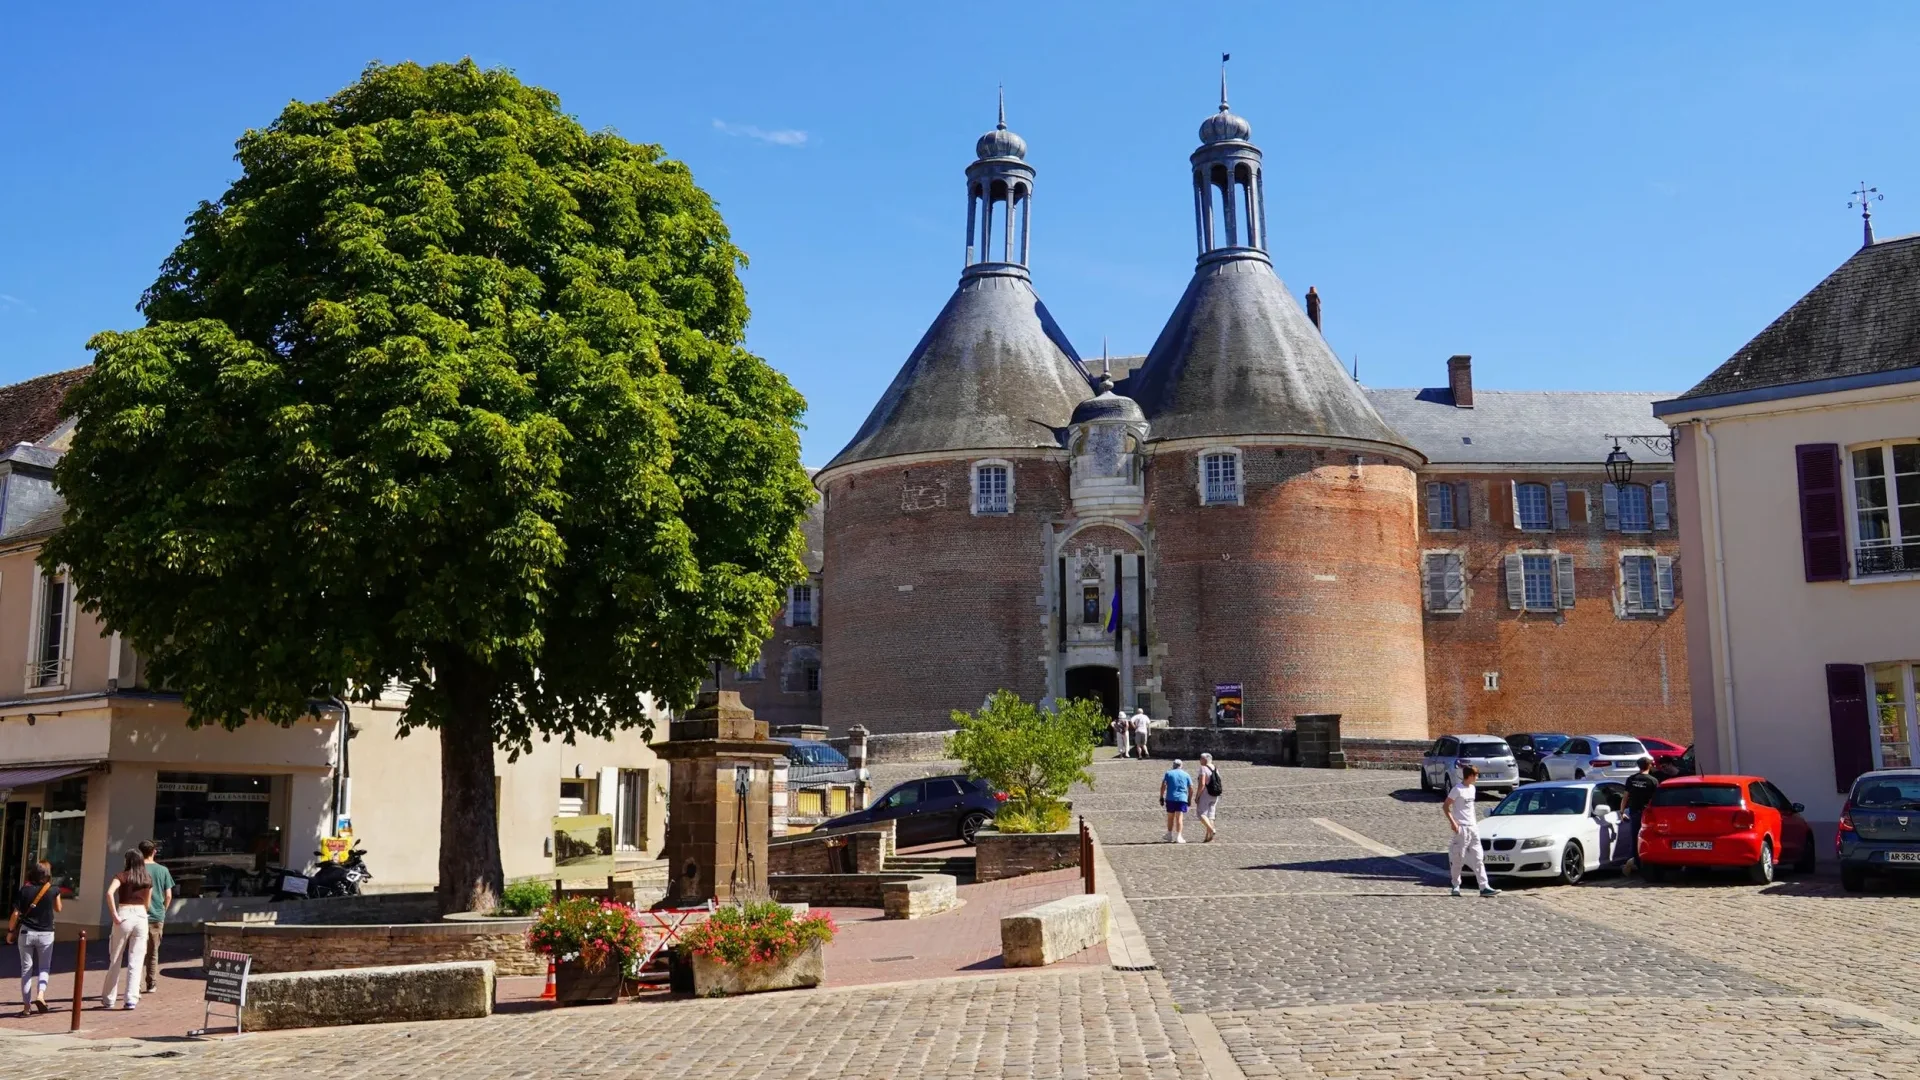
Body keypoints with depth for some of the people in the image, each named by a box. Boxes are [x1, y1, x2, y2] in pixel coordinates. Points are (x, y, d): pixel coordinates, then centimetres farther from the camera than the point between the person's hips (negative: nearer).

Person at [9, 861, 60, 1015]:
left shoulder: (25, 890, -5)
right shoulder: (53, 890, -4)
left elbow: (16, 913, -5)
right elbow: (58, 908, 13)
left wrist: (10, 931, 7)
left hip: (26, 933, 0)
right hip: (46, 934, 0)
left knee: (26, 968, 7)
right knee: (44, 968, 12)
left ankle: (26, 1005, 7)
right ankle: (40, 995, -11)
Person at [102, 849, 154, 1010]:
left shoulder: (122, 875, -2)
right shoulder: (148, 878, 9)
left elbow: (109, 893, -19)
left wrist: (114, 915, -15)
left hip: (124, 915, -2)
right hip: (141, 917, 2)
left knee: (115, 960, 10)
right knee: (135, 961, 5)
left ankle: (109, 998, 16)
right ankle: (132, 999, 1)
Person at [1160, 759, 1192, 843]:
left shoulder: (1168, 773, 7)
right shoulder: (1186, 775, 9)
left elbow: (1163, 786, -2)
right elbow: (1191, 789, 7)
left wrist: (1161, 797, 1)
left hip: (1170, 798, 0)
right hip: (1182, 798, 0)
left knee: (1170, 817, 14)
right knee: (1179, 818, -4)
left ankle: (1170, 836, 20)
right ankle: (1179, 837, -13)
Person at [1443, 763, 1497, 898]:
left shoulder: (1472, 788, 12)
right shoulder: (1457, 789, -12)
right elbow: (1445, 806, -12)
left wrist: (1475, 823, 16)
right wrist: (1452, 822, -19)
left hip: (1473, 827, 8)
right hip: (1461, 828, -8)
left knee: (1478, 859, 3)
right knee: (1458, 858, 0)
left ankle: (1484, 887, 0)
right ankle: (1456, 886, 10)